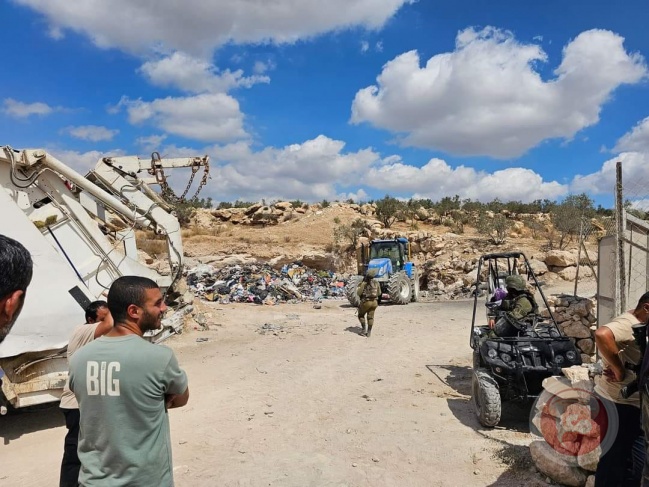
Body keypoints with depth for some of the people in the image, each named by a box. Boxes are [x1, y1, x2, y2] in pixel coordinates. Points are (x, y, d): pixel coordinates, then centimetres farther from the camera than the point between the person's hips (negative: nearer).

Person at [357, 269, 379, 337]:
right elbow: (379, 292, 13)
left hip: (366, 302, -4)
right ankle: (369, 332, 8)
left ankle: (364, 329, 9)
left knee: (361, 315, 17)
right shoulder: (376, 283, 2)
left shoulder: (363, 284, -13)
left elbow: (358, 293, -16)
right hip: (374, 302, 4)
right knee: (370, 317, 11)